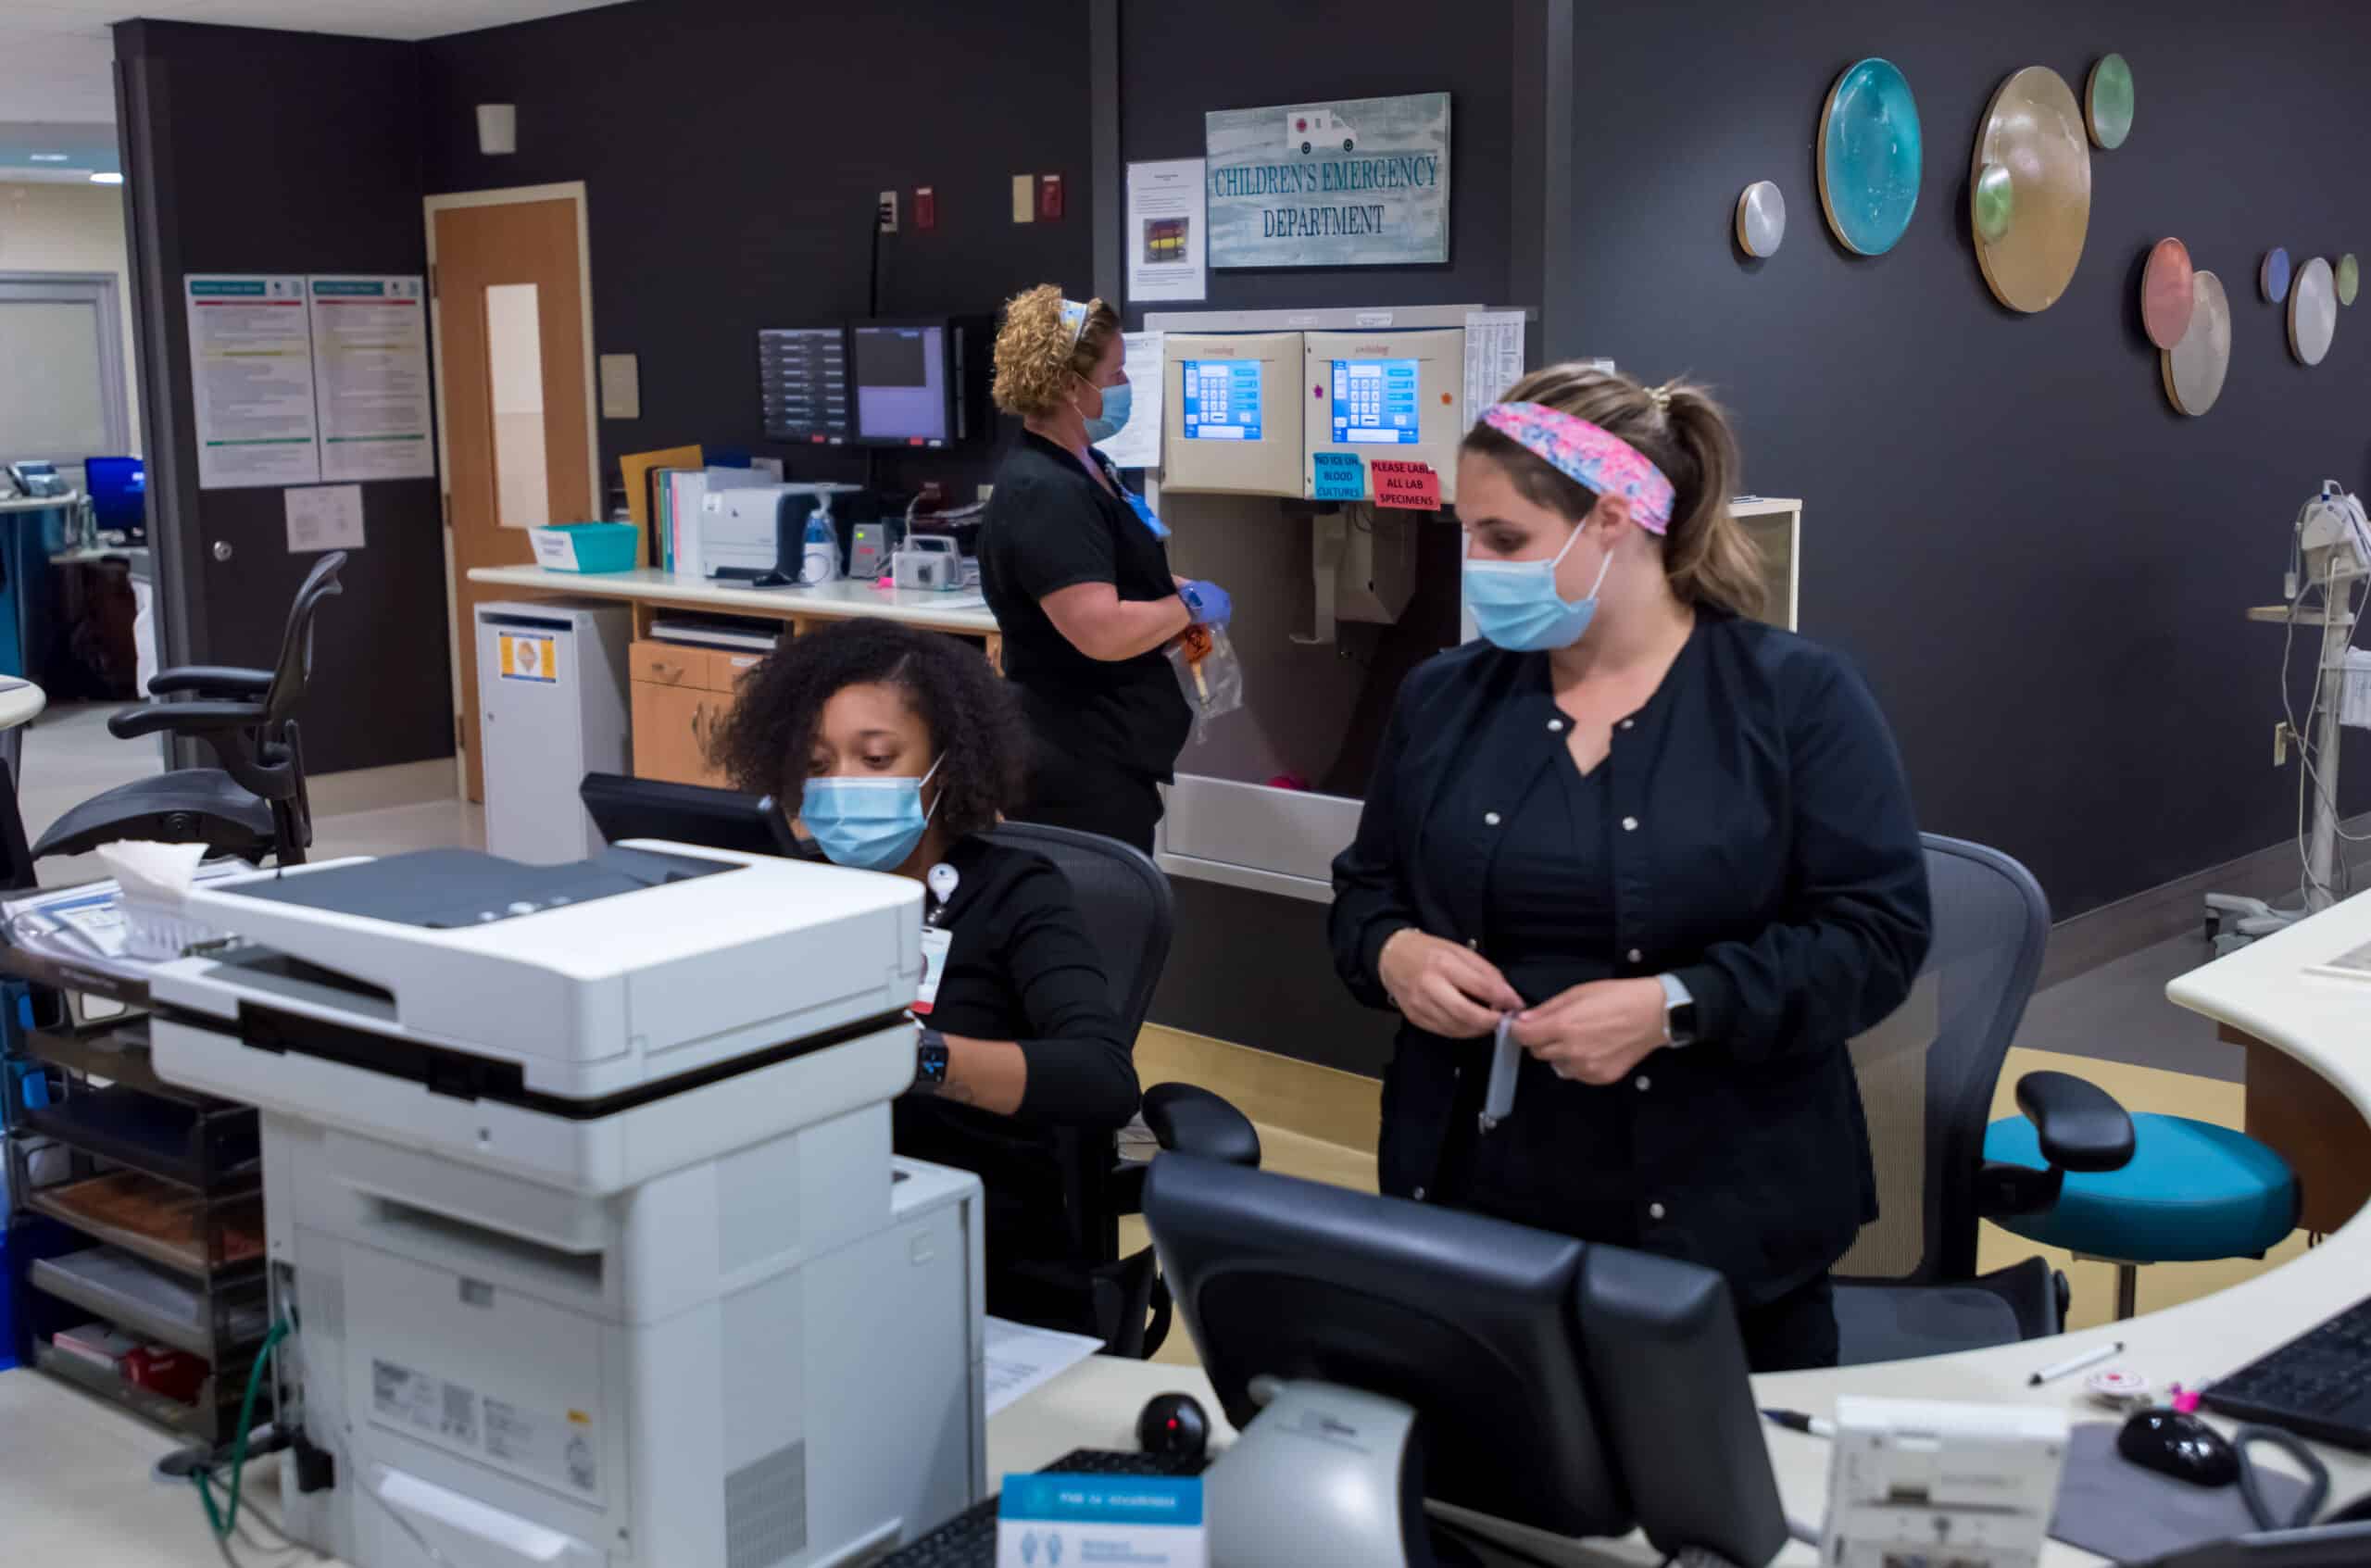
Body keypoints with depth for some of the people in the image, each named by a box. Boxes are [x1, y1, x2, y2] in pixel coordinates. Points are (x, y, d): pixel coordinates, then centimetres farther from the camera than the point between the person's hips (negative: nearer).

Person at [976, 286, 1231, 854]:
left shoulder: (1083, 466, 11)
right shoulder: (1044, 493, -22)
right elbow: (1103, 632, -30)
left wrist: (1173, 589, 8)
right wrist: (1190, 604, -14)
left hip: (1108, 753, 10)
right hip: (1080, 766, -10)